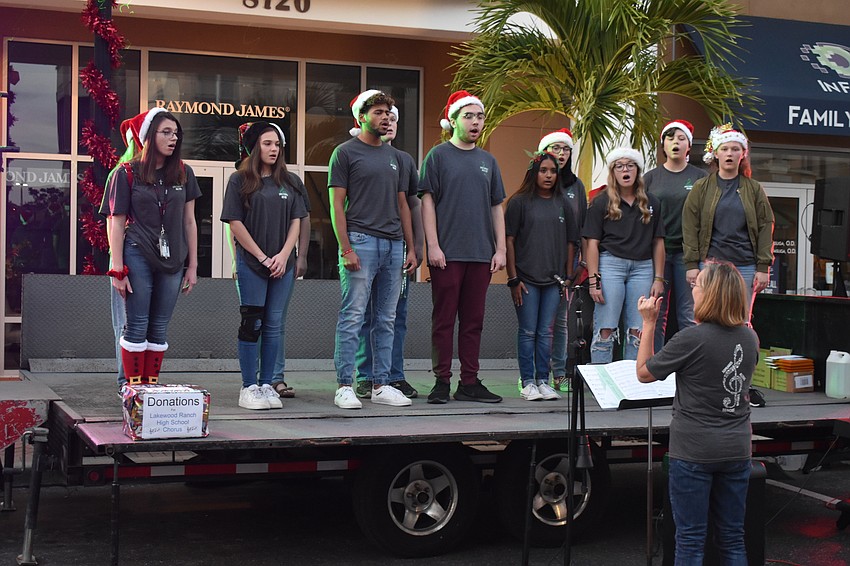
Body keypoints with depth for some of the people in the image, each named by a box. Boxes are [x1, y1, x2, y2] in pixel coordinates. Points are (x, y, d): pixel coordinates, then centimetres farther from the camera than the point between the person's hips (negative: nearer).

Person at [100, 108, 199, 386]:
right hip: (138, 257, -3)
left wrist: (192, 266, 8)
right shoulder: (127, 174, 0)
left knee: (159, 328, 7)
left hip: (172, 260, 3)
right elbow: (117, 224, -2)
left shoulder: (183, 173, 9)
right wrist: (118, 270, -8)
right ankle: (133, 390, 3)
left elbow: (189, 221, 11)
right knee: (137, 326, -2)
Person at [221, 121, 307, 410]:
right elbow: (235, 224, -5)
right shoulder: (240, 181, 0)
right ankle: (249, 387, 4)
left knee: (274, 326, 6)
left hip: (283, 265, 4)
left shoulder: (290, 181, 11)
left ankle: (266, 384, 13)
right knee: (252, 324, -3)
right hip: (251, 264, -4)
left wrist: (284, 255, -6)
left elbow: (296, 221, 9)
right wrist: (263, 258, -9)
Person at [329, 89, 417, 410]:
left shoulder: (394, 156, 19)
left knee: (386, 320, 7)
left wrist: (411, 248, 13)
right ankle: (344, 386, -3)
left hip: (393, 245, 6)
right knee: (353, 317, -7)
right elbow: (337, 204, -5)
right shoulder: (345, 153, 1)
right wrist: (346, 249, -14)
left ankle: (381, 385, 13)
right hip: (361, 241, -6)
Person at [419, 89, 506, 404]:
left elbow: (497, 208, 16)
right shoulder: (438, 156, 2)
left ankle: (469, 383, 12)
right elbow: (428, 202, -3)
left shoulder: (487, 161, 15)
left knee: (473, 320, 7)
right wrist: (433, 246, -11)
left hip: (481, 254, 4)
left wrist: (500, 249, 7)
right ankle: (442, 382, 4)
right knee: (444, 319, -1)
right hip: (447, 253, -4)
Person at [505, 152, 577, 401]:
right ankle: (527, 382, 7)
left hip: (553, 279, 3)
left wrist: (568, 277, 8)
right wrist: (513, 279, -9)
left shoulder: (562, 203, 10)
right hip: (526, 277, -3)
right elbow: (509, 240, -4)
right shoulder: (519, 202, -1)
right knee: (527, 332, 1)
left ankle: (543, 380, 13)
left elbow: (570, 242, 13)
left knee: (546, 332, 6)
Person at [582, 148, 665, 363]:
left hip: (643, 266, 3)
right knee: (605, 329, -5)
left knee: (638, 332, 4)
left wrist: (659, 279, 5)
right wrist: (593, 280, -9)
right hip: (610, 263, -3)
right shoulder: (601, 202, 2)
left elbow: (658, 243, 11)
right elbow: (592, 243, -2)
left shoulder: (651, 203, 11)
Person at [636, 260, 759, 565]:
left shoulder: (690, 339, -17)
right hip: (736, 449, 6)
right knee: (732, 539, 13)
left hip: (694, 451, -5)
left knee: (690, 540, 3)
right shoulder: (749, 338, 1)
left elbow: (644, 373, -5)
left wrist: (648, 323, -2)